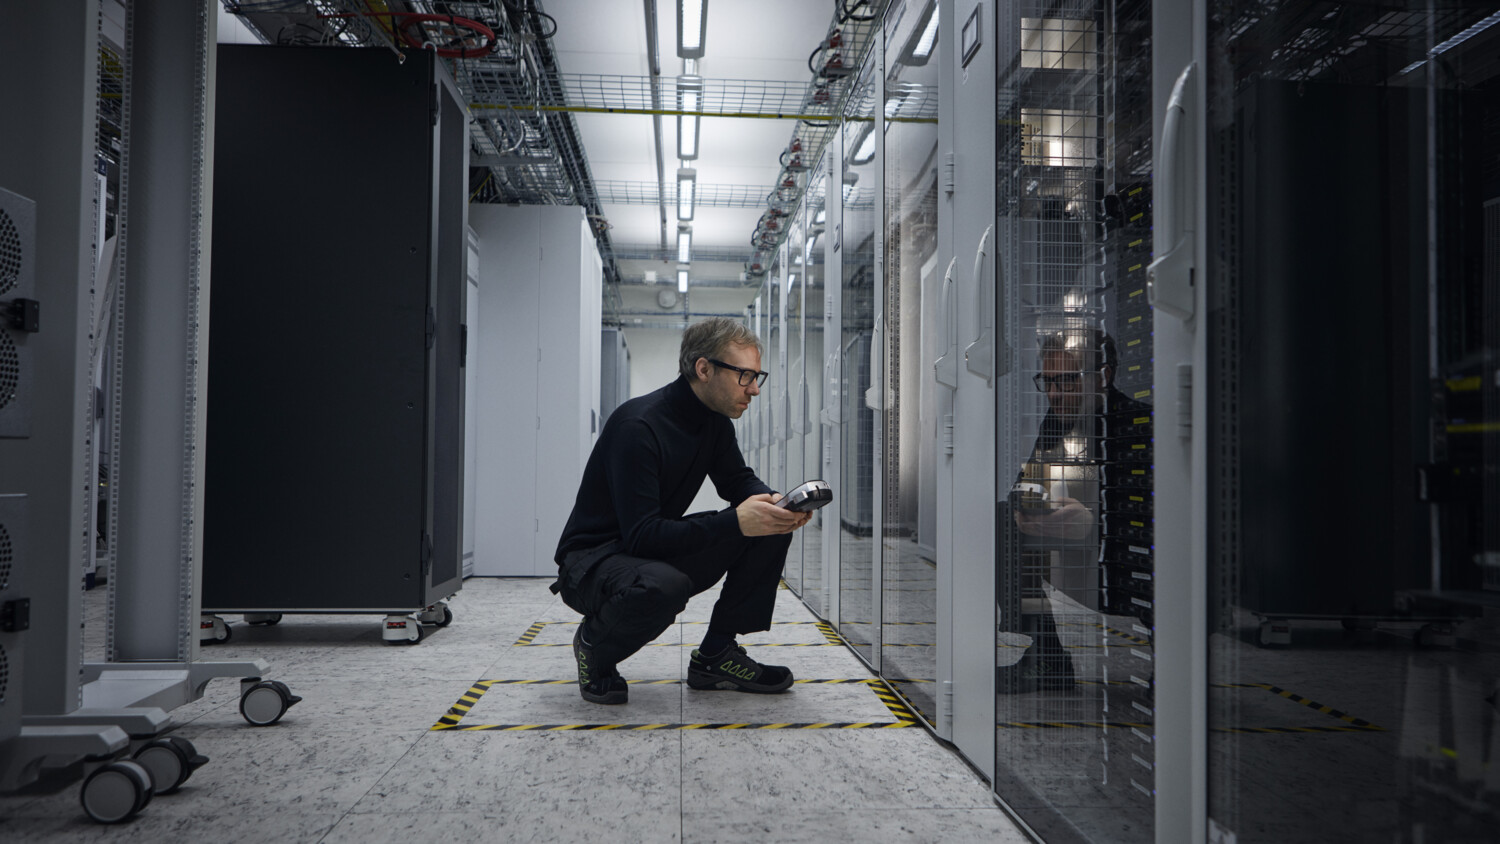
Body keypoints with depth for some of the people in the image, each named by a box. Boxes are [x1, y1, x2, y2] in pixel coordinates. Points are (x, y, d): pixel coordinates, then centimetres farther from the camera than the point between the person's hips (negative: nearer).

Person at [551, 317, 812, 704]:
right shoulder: (637, 425, -26)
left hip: (661, 549, 8)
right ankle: (595, 645, -6)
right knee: (663, 585, -41)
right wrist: (735, 522, -38)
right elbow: (642, 535, -31)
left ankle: (716, 655, 0)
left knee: (770, 526, -8)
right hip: (592, 562, -8)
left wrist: (774, 502, -16)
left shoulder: (715, 420, 0)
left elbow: (738, 481, 8)